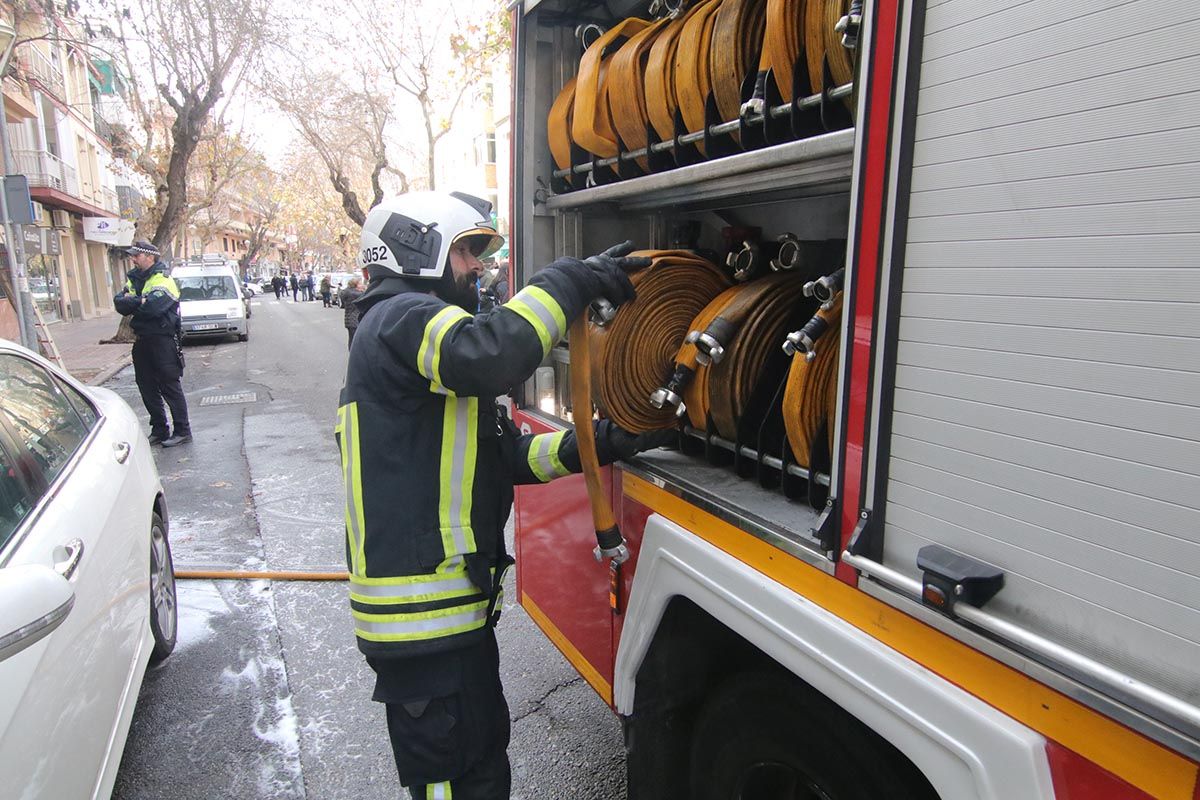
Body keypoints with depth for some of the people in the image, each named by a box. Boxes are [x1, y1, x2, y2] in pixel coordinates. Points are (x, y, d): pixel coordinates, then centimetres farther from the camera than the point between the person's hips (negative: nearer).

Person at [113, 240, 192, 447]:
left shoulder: (163, 280, -11)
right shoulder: (133, 279, 14)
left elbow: (153, 306, -25)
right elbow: (119, 303, 2)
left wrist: (130, 302, -7)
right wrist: (140, 301, -17)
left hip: (163, 339, -8)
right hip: (142, 341, 8)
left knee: (170, 387, -3)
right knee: (147, 388, 12)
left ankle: (182, 431, 4)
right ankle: (159, 430, 22)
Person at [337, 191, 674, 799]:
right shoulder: (403, 317, -12)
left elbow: (502, 455, 10)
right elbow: (493, 355, -37)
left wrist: (596, 442, -2)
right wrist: (571, 280, -23)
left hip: (451, 604, 10)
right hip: (423, 616, -10)